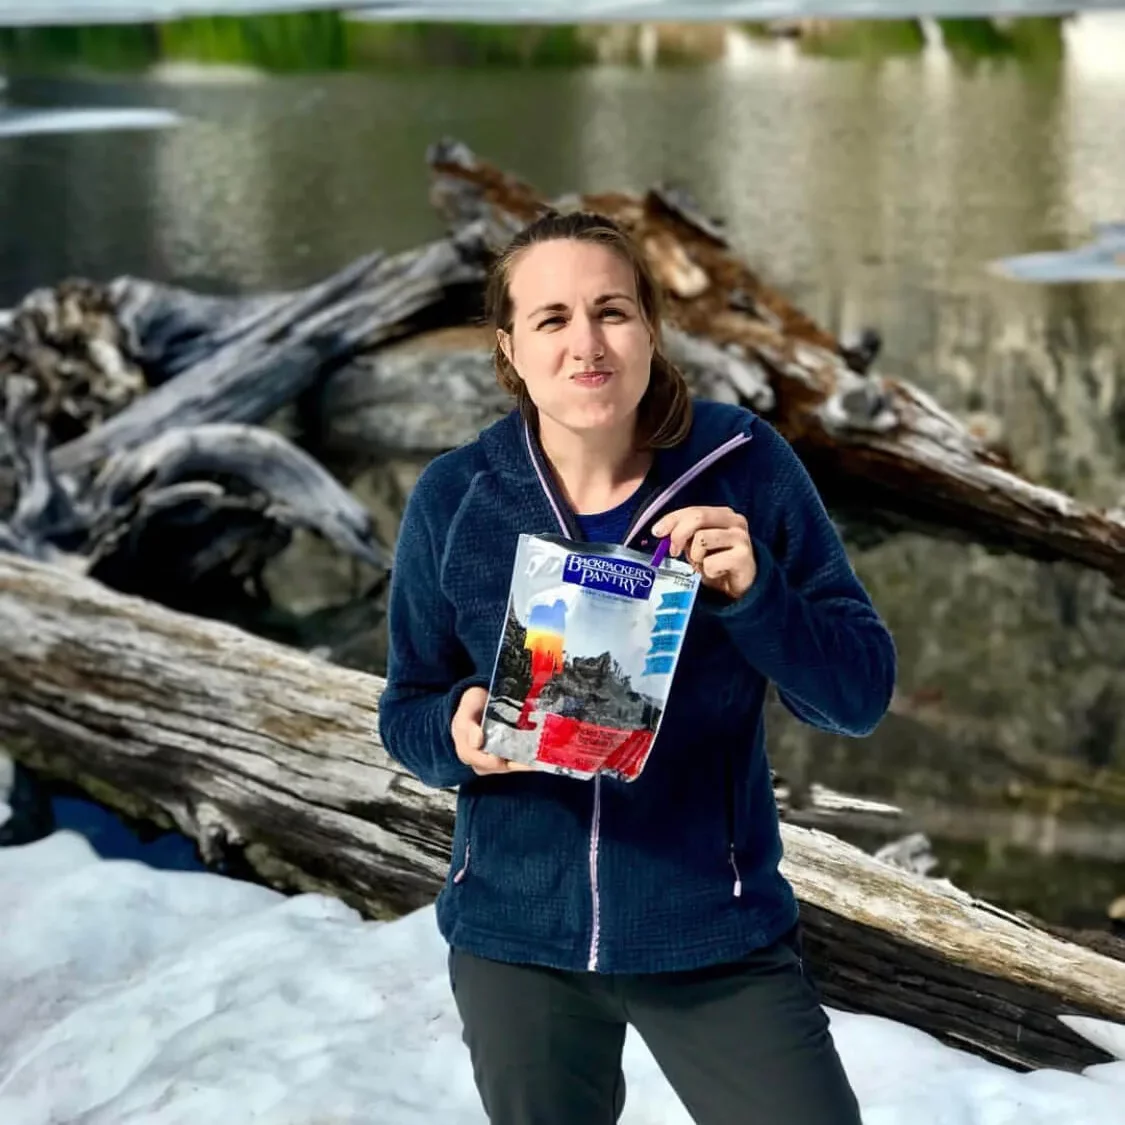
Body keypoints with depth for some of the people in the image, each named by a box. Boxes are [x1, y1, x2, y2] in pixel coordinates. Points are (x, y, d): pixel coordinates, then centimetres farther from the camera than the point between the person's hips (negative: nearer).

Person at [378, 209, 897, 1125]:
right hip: (515, 937, 2)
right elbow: (406, 714, 2)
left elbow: (862, 694, -9)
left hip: (718, 937, -1)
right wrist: (460, 732, -20)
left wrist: (751, 592, -26)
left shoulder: (746, 468, -11)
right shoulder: (454, 499, -7)